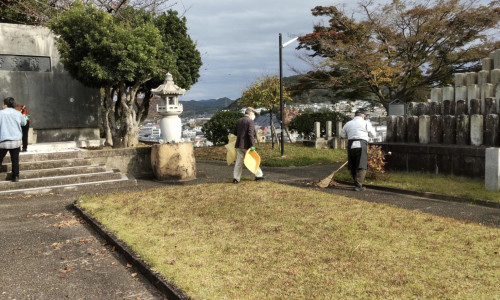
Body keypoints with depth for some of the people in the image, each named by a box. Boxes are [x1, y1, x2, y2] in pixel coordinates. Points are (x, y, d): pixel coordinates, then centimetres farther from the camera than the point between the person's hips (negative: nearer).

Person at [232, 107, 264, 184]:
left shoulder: (239, 121, 13)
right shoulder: (250, 121, -10)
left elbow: (235, 133, 19)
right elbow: (250, 134, -20)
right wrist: (252, 145, -23)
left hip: (239, 145, 6)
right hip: (247, 145, -6)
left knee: (239, 162, 7)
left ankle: (236, 178, 3)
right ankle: (259, 175, 18)